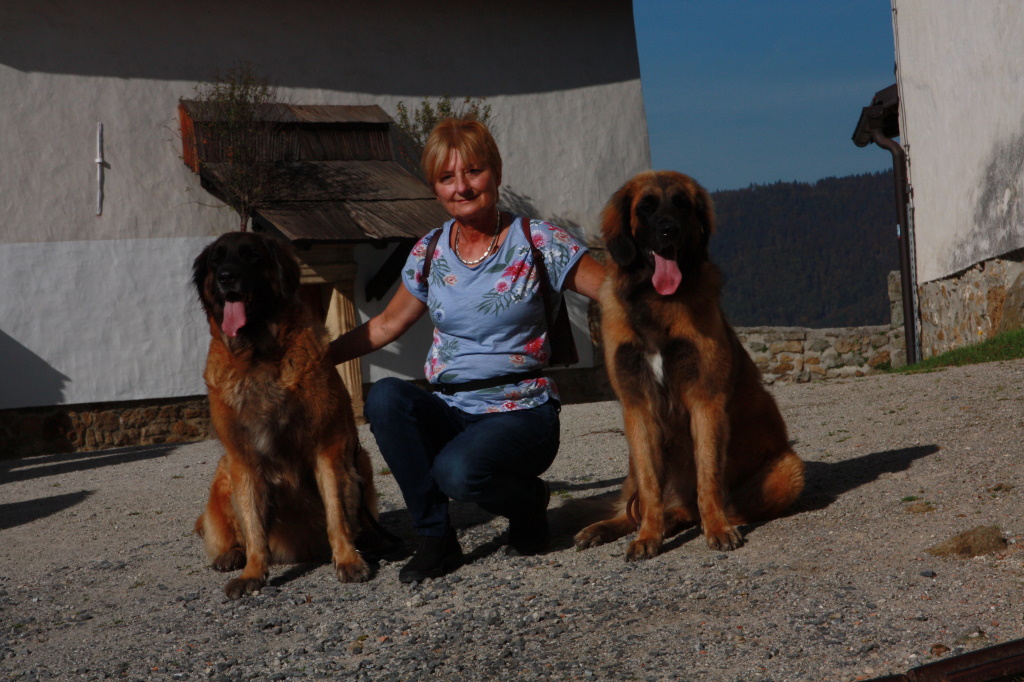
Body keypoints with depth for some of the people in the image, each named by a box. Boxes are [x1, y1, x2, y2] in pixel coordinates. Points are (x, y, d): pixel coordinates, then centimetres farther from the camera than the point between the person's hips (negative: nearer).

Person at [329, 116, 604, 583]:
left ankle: (527, 500, 3)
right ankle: (436, 539, -13)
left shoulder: (536, 242, -5)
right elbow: (385, 326, 19)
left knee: (457, 471, -35)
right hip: (448, 414, 4)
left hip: (521, 416, -4)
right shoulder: (430, 252, 7)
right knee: (385, 396, -27)